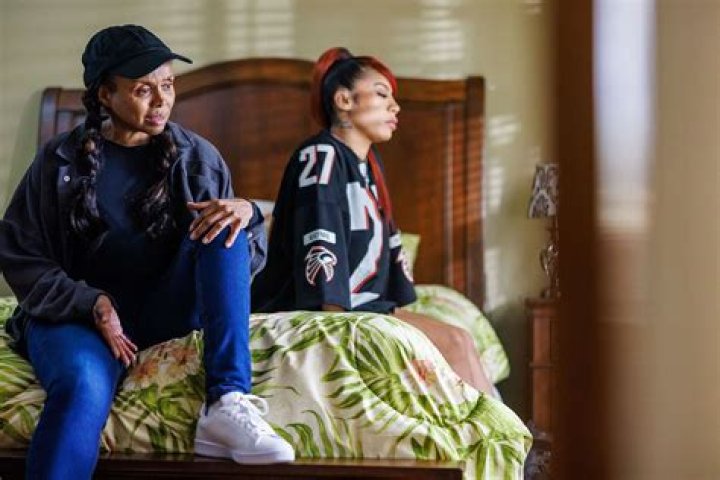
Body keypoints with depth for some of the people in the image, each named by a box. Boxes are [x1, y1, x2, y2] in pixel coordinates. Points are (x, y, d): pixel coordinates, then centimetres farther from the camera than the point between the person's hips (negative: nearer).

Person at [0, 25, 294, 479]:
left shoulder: (197, 157, 6)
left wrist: (247, 213, -21)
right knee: (84, 386, -37)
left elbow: (247, 260, 4)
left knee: (224, 228, -21)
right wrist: (91, 304, -16)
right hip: (78, 313, -3)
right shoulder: (61, 159, 1)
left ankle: (227, 403, -31)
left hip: (167, 312, 3)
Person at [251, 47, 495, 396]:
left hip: (364, 306, 8)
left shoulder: (368, 162, 19)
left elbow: (386, 243, 20)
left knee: (459, 344, -12)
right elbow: (320, 248, -18)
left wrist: (400, 314, 10)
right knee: (456, 343, -20)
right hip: (314, 312, -8)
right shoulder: (320, 155, -8)